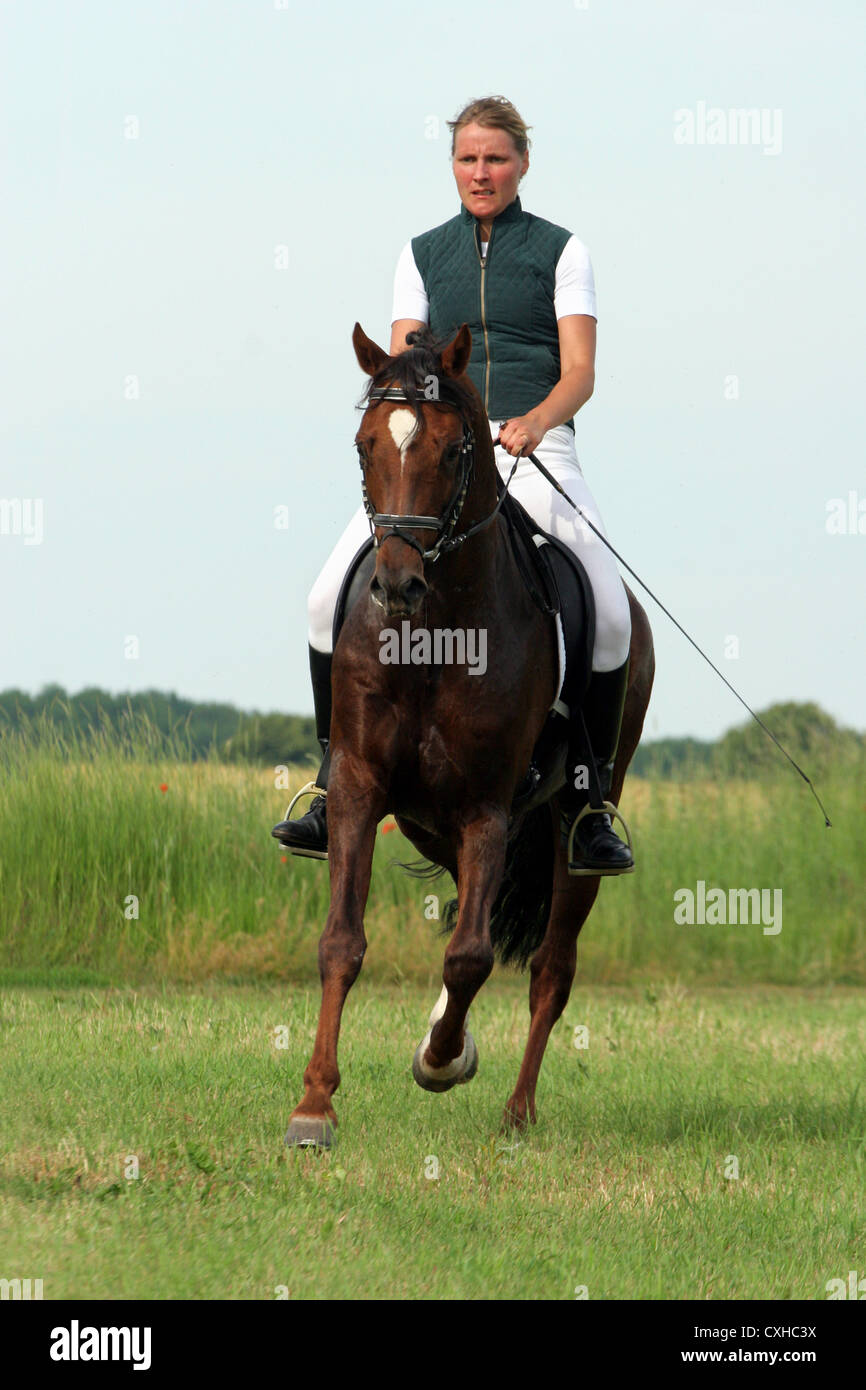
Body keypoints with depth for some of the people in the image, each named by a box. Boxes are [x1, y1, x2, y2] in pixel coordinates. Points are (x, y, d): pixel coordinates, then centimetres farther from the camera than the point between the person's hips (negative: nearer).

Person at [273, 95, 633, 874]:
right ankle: (335, 794, -7)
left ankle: (587, 806, -10)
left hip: (536, 446, -2)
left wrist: (535, 422, -21)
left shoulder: (559, 251, 10)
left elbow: (579, 370, 0)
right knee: (333, 597, -16)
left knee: (609, 611, -23)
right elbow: (401, 362, 10)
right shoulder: (424, 255, 18)